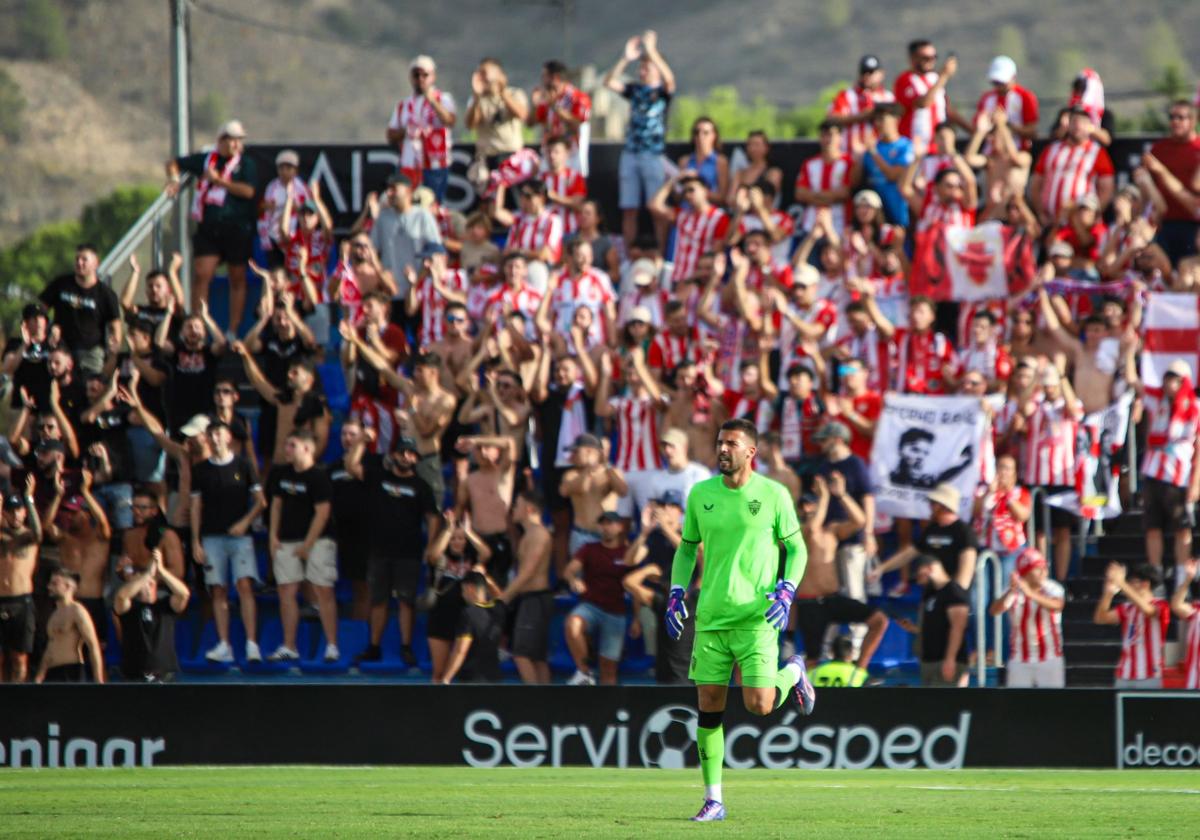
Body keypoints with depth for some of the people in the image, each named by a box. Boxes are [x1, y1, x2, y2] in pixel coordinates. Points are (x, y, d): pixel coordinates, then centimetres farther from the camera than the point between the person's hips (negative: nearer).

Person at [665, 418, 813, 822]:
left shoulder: (773, 495, -3)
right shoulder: (700, 494, 6)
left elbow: (797, 549, 4)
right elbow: (687, 547, 18)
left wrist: (786, 592, -11)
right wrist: (677, 592, 4)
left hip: (756, 617, -3)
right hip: (710, 617, 3)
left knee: (759, 705, -11)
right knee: (708, 705, 0)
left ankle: (793, 673, 24)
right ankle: (713, 800, 8)